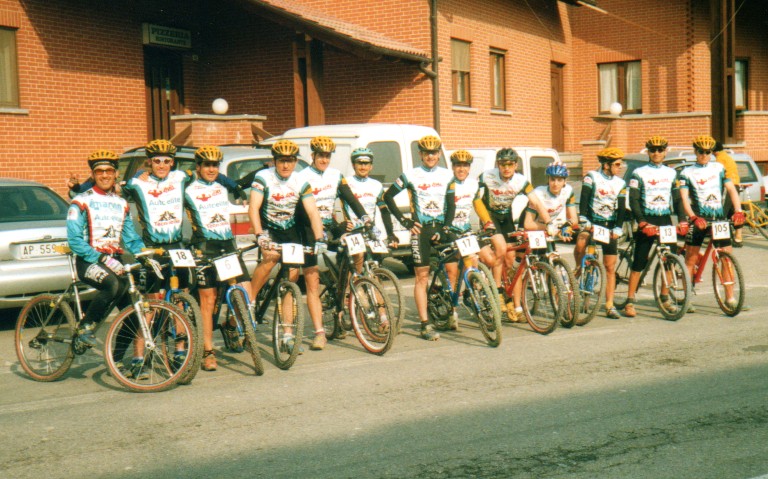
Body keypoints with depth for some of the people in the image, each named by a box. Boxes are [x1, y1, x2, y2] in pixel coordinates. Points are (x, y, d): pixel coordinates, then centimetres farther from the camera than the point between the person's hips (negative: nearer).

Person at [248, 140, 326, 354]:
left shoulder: (301, 183, -10)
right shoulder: (263, 178, -17)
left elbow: (313, 212, -16)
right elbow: (253, 208, -27)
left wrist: (319, 238, -31)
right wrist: (259, 235, -42)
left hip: (290, 231, 3)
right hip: (268, 229, -3)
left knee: (292, 275, -5)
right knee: (271, 256, -33)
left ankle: (288, 334, 2)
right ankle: (248, 302, -16)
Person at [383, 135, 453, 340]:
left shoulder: (447, 175, 9)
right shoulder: (411, 175, 1)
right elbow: (388, 196, 4)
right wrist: (404, 220, -2)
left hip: (441, 228, 3)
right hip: (421, 229, -3)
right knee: (422, 277, -4)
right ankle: (425, 325, -4)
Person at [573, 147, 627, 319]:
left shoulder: (621, 184, 7)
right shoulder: (592, 177, -4)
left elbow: (621, 208, 4)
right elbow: (584, 199, -15)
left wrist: (617, 229, -9)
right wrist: (584, 221, -27)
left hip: (609, 227, 3)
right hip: (592, 223, -3)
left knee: (610, 267, 1)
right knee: (581, 242, -37)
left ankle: (609, 306, 6)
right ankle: (579, 269, -9)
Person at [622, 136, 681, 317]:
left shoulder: (671, 173, 11)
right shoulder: (639, 173, -1)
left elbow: (676, 199, 12)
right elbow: (633, 200, -8)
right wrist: (642, 222, -19)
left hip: (666, 220, 4)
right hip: (647, 221, -4)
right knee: (639, 262, -5)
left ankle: (665, 297, 18)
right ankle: (630, 301, -2)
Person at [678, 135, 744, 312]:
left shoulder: (719, 168, 9)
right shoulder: (687, 173, 1)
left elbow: (731, 189, 3)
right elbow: (684, 198, -9)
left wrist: (738, 211, -13)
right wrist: (694, 218, -25)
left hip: (719, 218, 2)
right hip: (698, 219, -2)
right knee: (690, 260, -1)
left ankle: (730, 297, 6)